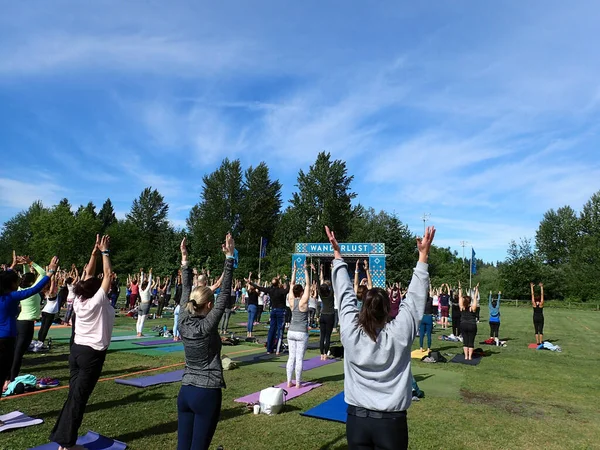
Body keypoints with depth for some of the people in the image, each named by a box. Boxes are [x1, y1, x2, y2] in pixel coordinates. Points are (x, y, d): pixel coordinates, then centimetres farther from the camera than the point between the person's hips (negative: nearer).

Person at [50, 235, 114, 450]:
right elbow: (107, 274, -13)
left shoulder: (79, 301, 4)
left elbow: (88, 275, 11)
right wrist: (104, 252, -5)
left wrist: (94, 253, 8)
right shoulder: (98, 301, -14)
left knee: (73, 394, 13)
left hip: (77, 350, 7)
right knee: (79, 397, -1)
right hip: (93, 353, -7)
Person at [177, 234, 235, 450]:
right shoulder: (207, 326, -16)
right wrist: (229, 258, -19)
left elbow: (186, 291, 6)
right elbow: (225, 294, -19)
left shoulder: (184, 323, -2)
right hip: (207, 393, -6)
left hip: (185, 392, 6)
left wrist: (185, 259, 9)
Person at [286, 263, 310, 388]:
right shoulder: (303, 301, -11)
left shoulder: (291, 301, 0)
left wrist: (294, 270, 11)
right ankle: (298, 383, 6)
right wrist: (306, 270, -5)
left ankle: (289, 382, 13)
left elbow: (292, 284, 7)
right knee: (299, 359, 1)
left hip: (291, 332, 5)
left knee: (291, 357, 9)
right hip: (302, 333, -5)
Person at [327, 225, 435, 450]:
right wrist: (423, 255, -3)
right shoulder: (399, 334, -16)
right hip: (391, 421, -1)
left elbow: (345, 294, -2)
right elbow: (415, 298, -8)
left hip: (356, 418, 2)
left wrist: (337, 254, 7)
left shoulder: (350, 332, -11)